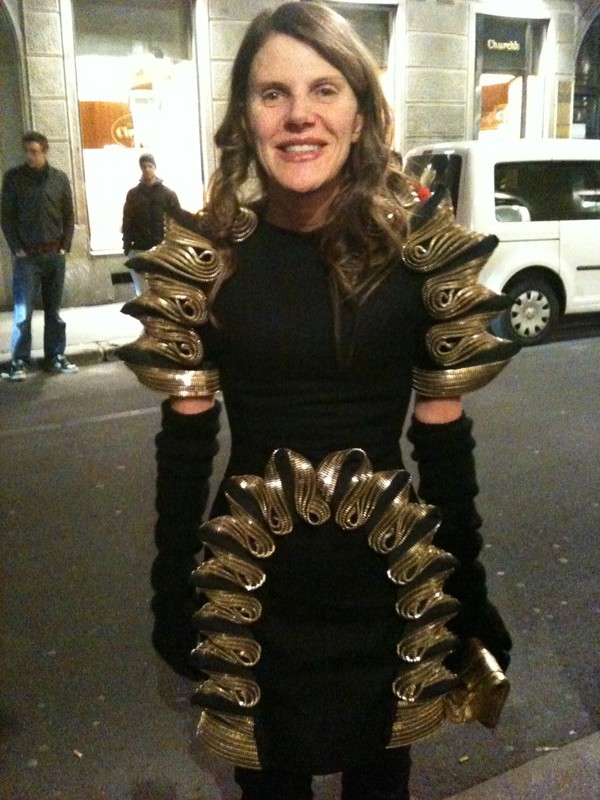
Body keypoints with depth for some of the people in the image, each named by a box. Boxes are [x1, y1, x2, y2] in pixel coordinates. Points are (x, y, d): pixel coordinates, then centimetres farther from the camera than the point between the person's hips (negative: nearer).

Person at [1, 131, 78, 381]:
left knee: (53, 309, 8)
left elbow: (69, 215, 9)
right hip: (27, 255, -2)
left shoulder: (59, 178, 6)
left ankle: (55, 357, 16)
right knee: (23, 311, -4)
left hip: (55, 254, 2)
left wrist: (65, 246, 0)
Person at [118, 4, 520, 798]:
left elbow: (445, 436, -4)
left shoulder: (422, 246, -8)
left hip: (392, 580, 0)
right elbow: (184, 442, -2)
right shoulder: (203, 255, -6)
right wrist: (173, 595, 1)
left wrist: (468, 595, 1)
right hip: (250, 583, 1)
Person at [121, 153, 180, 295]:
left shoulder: (167, 194, 6)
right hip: (138, 249, 1)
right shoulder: (133, 194, 10)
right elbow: (127, 221, 8)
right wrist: (127, 245, 0)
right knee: (141, 291, 2)